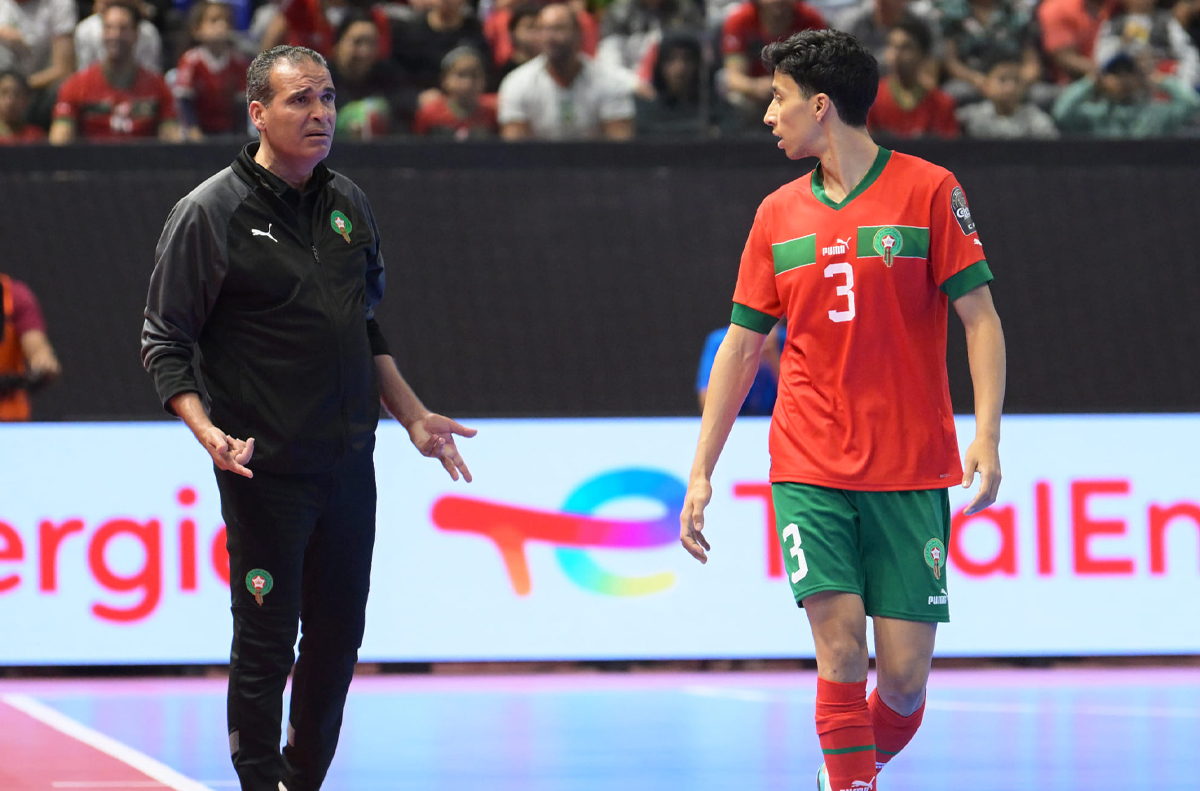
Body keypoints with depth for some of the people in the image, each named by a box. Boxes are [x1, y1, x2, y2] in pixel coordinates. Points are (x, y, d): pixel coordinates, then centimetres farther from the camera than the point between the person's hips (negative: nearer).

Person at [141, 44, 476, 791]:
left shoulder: (348, 204, 11)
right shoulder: (212, 212, -7)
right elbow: (165, 343, -7)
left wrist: (412, 415, 19)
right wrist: (207, 431, -20)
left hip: (350, 463, 6)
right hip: (266, 469, -6)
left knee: (339, 635, 10)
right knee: (267, 644, -3)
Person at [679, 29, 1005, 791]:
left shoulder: (928, 189, -1)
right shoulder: (779, 213, 10)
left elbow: (981, 318, -4)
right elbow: (741, 348, 14)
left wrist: (986, 435, -17)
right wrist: (701, 473, 10)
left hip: (912, 471, -2)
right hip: (808, 469, 2)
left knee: (905, 671, -3)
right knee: (842, 653, -13)